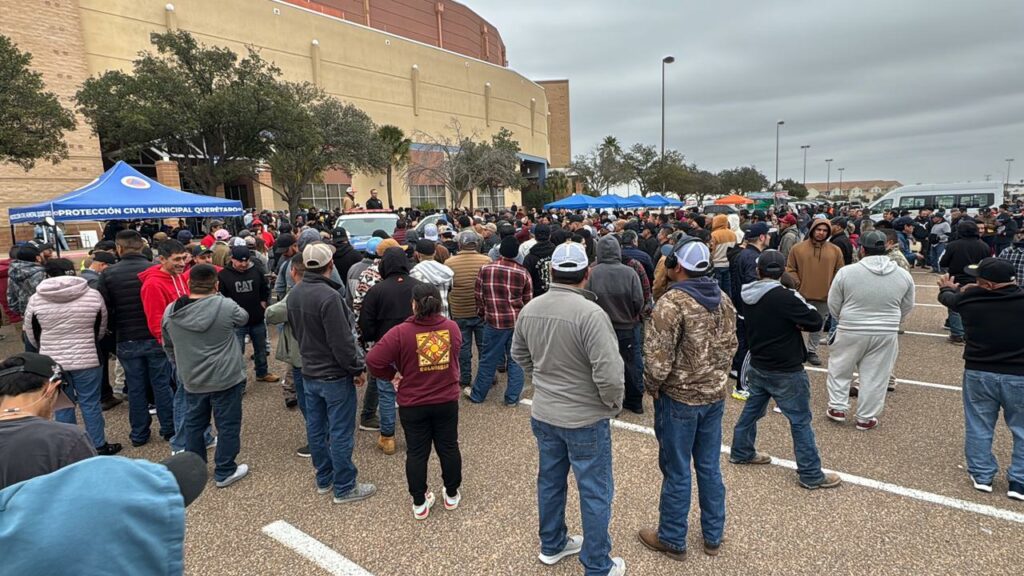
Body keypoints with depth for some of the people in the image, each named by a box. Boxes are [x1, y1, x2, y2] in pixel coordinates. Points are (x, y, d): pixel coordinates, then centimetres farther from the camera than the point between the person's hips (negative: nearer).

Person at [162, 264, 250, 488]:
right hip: (226, 379, -5)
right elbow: (243, 318, 4)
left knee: (194, 424, 19)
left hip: (191, 381, 5)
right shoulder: (225, 306, -19)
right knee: (228, 425, 8)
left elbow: (169, 347, 10)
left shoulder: (171, 311, -3)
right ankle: (225, 472, 18)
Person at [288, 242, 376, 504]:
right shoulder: (328, 296, -26)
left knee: (316, 428, 17)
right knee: (341, 433, 3)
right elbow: (342, 341, -24)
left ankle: (324, 479, 33)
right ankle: (344, 487, 15)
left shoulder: (294, 293, 2)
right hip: (334, 375, -8)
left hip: (309, 372, 9)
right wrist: (357, 368, -12)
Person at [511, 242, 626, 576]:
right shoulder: (590, 313, -25)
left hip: (543, 414, 6)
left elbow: (519, 355, 10)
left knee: (550, 480, 23)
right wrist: (615, 404, -7)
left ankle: (552, 545, 43)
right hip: (585, 418, -6)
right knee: (595, 492, 12)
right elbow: (609, 374, -26)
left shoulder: (529, 308, -5)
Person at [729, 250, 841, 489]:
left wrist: (793, 322, -4)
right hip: (785, 372, -7)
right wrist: (800, 301, 0)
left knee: (752, 409, 21)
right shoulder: (785, 297, -24)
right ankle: (811, 474, 14)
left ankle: (741, 452, 35)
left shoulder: (749, 297, -1)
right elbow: (815, 321, -17)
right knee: (801, 421, 5)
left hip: (757, 367, 7)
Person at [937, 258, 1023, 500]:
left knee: (979, 427, 14)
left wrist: (948, 288, 40)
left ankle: (982, 475, 22)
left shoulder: (968, 300, -8)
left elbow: (948, 298, 16)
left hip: (978, 373, 1)